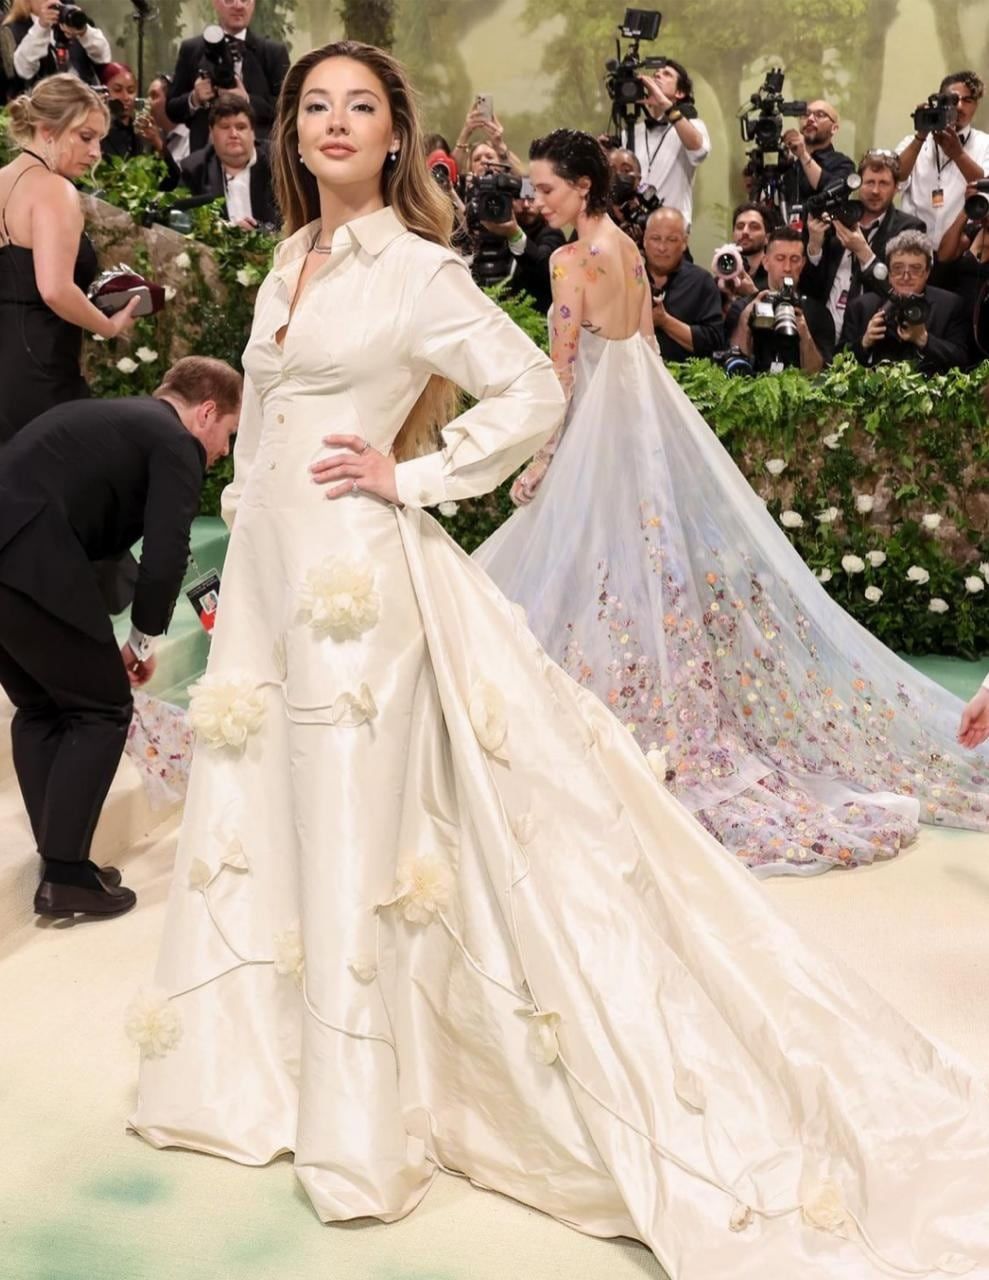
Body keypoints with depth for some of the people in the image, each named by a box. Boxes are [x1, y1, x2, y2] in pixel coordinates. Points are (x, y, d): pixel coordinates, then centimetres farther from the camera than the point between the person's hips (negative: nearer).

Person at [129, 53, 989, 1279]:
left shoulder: (417, 268, -7)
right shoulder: (287, 265, 14)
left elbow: (531, 393, -13)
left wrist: (413, 476, -13)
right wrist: (243, 563, 18)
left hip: (352, 576, -8)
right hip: (265, 570, 8)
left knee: (355, 831, -1)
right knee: (255, 815, 14)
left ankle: (360, 1121, 15)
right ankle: (252, 1061, 33)